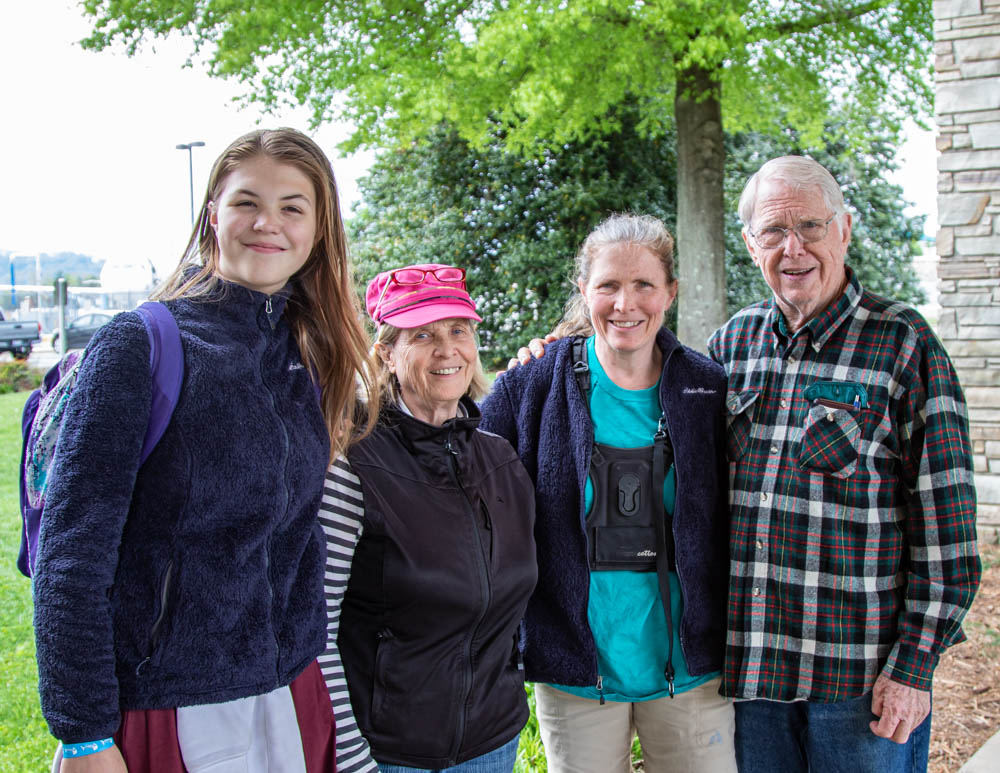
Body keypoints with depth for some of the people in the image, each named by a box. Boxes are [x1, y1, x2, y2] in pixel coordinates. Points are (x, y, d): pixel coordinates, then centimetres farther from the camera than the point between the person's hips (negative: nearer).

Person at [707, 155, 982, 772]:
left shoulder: (905, 343, -6)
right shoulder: (731, 343, 6)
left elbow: (946, 524, -8)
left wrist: (915, 664, -10)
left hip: (861, 674, -4)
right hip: (746, 663, 4)